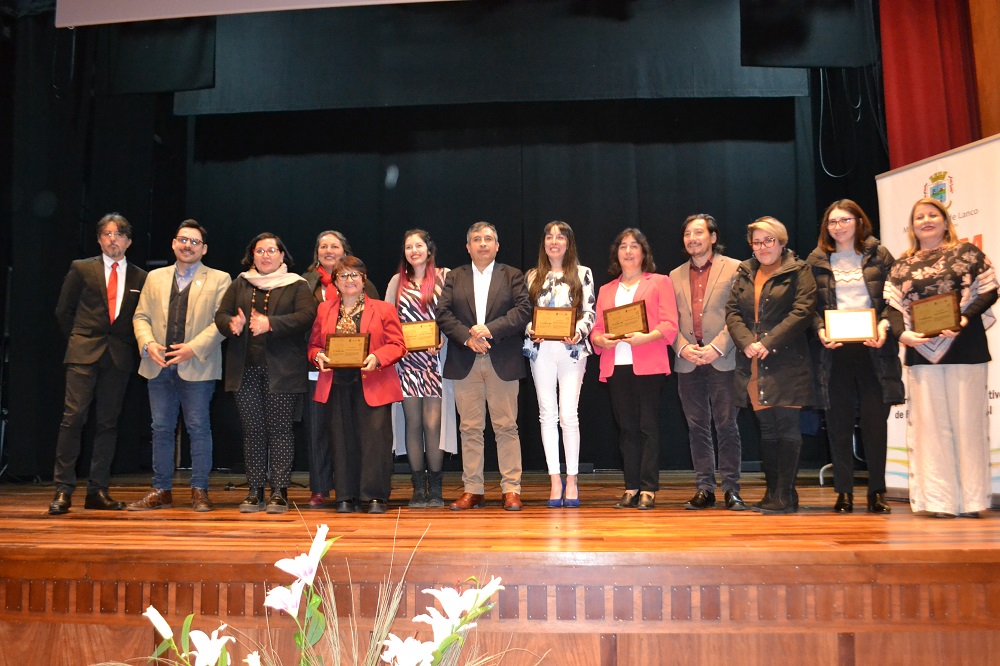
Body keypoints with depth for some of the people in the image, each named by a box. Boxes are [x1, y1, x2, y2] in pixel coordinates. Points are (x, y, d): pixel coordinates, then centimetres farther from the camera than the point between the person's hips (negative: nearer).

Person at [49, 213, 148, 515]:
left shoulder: (140, 277, 8)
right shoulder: (81, 269, 5)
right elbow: (63, 310, 10)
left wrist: (129, 347, 4)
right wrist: (77, 341, 7)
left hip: (120, 357, 2)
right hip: (84, 354, -2)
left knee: (108, 422, 5)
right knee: (73, 417, -9)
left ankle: (98, 490, 11)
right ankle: (63, 490, -2)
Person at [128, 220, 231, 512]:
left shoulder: (219, 280, 3)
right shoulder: (155, 278, 16)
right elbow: (141, 316, 13)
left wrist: (194, 348, -16)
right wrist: (148, 343, -7)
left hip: (197, 366, -4)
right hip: (159, 366, 4)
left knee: (199, 428, -1)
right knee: (161, 429, 8)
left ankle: (199, 491, 8)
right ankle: (161, 491, 17)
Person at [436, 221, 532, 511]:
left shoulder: (513, 276, 9)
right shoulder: (454, 277, 13)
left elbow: (523, 310, -5)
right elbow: (443, 313, 2)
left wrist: (491, 329, -16)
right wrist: (466, 337, -12)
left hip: (502, 362, -2)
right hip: (465, 364, 2)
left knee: (506, 427, 1)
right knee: (470, 428, 6)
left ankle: (511, 489, 7)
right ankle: (472, 490, 13)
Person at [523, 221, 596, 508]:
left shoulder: (582, 274, 7)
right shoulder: (532, 276, 13)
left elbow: (589, 312, 3)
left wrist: (579, 332, -14)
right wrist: (530, 331, -6)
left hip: (572, 350, -2)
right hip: (541, 350, 2)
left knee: (568, 414, -6)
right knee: (547, 414, 2)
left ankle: (571, 480, 5)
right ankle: (555, 481, 8)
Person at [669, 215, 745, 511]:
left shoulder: (734, 268, 2)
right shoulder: (676, 276, 16)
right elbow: (671, 320, 11)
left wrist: (717, 347, -14)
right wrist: (682, 348, -6)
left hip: (722, 360, -4)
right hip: (687, 362, 4)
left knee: (726, 425, -1)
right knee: (697, 428, 7)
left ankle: (731, 489, 6)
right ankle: (704, 489, 14)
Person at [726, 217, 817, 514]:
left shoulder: (798, 272, 1)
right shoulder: (744, 274, 16)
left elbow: (803, 311, -10)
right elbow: (732, 311, 9)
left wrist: (769, 342, -16)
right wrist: (746, 342, -8)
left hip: (787, 363, -5)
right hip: (753, 364, 5)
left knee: (787, 427, -3)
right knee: (766, 428, 10)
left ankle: (785, 495, 3)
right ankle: (772, 492, 18)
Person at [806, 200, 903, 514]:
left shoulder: (878, 255, 8)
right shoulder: (816, 260, 8)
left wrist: (884, 325, -12)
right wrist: (820, 330, -11)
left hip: (873, 347, 0)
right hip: (834, 350, 0)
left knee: (875, 420, 2)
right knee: (839, 423, 3)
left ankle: (877, 492, 13)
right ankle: (844, 492, 11)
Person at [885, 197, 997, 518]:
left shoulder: (967, 252, 6)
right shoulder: (902, 264, 12)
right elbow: (893, 306, 7)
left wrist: (965, 318, -15)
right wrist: (903, 333, -10)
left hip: (964, 348, -2)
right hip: (922, 352, 2)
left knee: (966, 419, 0)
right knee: (930, 422, 2)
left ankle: (972, 498, 8)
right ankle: (939, 499, 7)